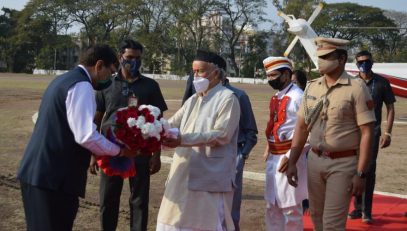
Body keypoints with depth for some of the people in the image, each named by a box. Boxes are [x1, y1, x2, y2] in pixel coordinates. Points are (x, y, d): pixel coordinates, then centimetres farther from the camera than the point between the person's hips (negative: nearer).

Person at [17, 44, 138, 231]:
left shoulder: (63, 79, 17)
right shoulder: (81, 86, -14)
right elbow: (86, 136, -21)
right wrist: (119, 151, -6)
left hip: (36, 172, 10)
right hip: (54, 176, -10)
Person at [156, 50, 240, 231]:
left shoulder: (228, 99, -7)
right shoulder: (192, 100, 17)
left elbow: (221, 135, -18)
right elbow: (172, 124, 9)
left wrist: (183, 140, -23)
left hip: (211, 179, -7)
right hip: (184, 176, 8)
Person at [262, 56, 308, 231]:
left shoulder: (298, 97, -15)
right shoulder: (276, 98, 12)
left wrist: (290, 156, -20)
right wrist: (268, 149, 14)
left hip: (288, 158, -9)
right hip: (273, 158, 9)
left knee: (290, 207, 0)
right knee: (272, 206, 17)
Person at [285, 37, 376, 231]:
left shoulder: (356, 88, -10)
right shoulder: (312, 87, 6)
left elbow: (367, 132, -12)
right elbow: (302, 127, 10)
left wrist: (361, 173, -16)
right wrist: (292, 163, 5)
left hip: (343, 164, -5)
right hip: (315, 160, 6)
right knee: (316, 215, 16)